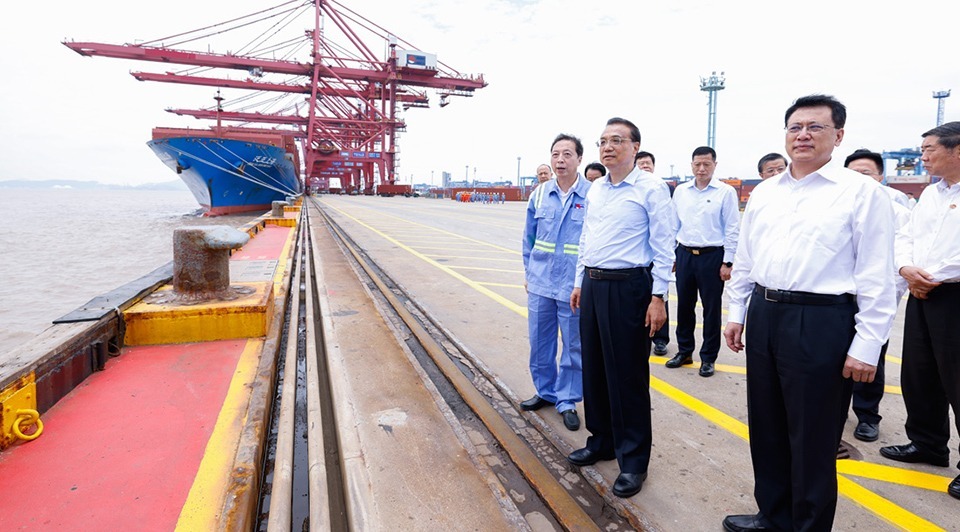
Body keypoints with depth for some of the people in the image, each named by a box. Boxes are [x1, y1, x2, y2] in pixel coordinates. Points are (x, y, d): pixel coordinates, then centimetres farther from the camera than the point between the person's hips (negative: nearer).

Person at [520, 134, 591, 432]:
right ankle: (545, 391, 35)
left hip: (575, 287, -4)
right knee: (539, 342, 15)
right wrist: (529, 272, 12)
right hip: (540, 284, 4)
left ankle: (567, 401, 25)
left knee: (573, 347, 8)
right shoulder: (540, 194, 4)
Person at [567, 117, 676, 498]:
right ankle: (601, 441, 33)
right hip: (593, 285, 7)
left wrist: (658, 297, -14)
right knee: (594, 368, 15)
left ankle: (633, 460, 17)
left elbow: (663, 248, -10)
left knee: (627, 375, 1)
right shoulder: (595, 189, 12)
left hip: (628, 288, -7)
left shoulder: (651, 190, -8)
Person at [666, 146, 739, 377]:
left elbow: (733, 230, -5)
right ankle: (684, 351, 26)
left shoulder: (726, 192, -4)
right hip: (684, 254, 4)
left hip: (712, 256, -4)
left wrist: (727, 262, -9)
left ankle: (708, 358, 17)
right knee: (684, 305, 11)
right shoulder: (680, 191, 7)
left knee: (711, 309, 4)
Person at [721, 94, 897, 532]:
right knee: (766, 427, 17)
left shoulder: (862, 192, -6)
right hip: (763, 315, 6)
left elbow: (877, 277, -9)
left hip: (820, 322, -6)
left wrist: (866, 345, -13)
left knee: (812, 437, 7)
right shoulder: (763, 192, 10)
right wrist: (736, 313, 13)